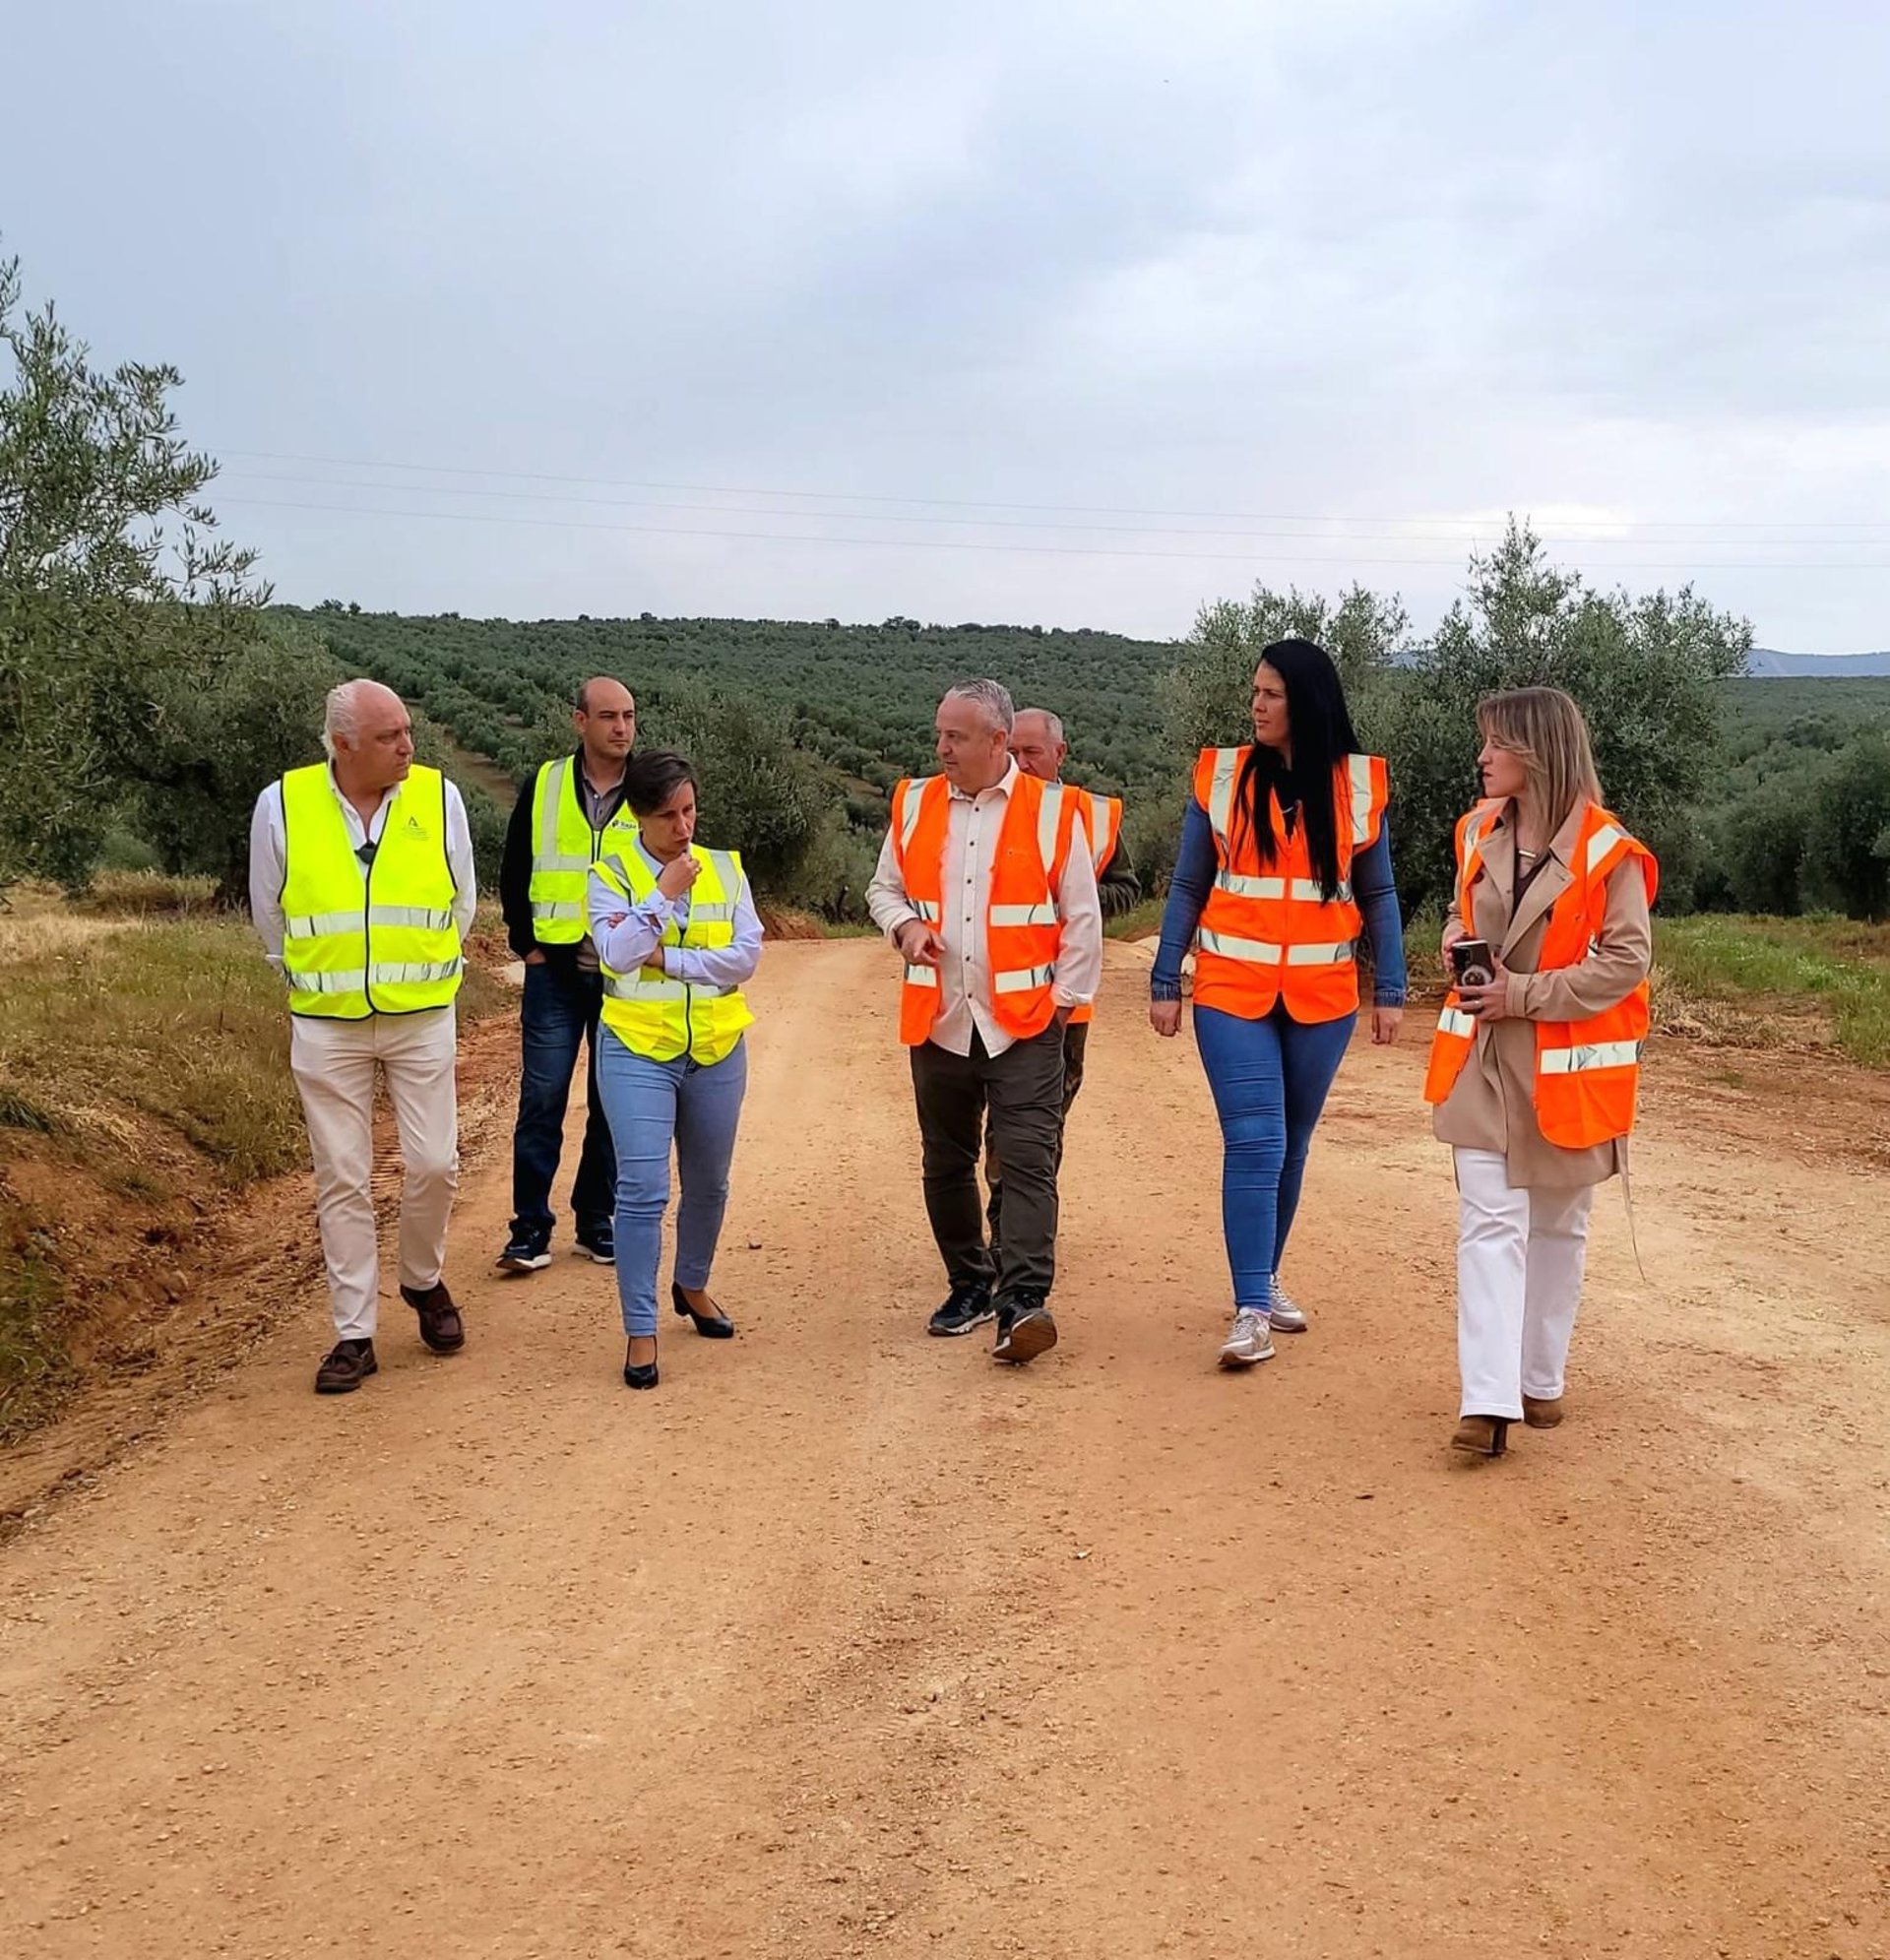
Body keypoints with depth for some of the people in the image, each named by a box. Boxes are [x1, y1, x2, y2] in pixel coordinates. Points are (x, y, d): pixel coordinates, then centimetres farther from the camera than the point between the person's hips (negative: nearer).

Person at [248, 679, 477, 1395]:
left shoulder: (439, 798, -5)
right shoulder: (282, 805, -7)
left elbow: (460, 903, 9)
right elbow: (269, 914, 8)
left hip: (421, 1017, 1)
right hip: (325, 1023, 0)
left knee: (433, 1164, 0)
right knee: (342, 1179, 4)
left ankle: (425, 1282, 29)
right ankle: (354, 1335, 13)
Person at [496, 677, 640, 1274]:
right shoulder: (543, 786, 2)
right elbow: (513, 872, 10)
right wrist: (528, 945, 2)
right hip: (555, 973, -1)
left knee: (614, 1105, 7)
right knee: (541, 1100, -4)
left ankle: (597, 1224, 19)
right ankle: (530, 1231, 3)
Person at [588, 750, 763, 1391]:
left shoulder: (725, 870, 3)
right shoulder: (611, 873, -4)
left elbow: (747, 955, -8)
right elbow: (617, 953, -18)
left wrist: (668, 960, -15)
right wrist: (665, 893, -20)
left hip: (717, 1051, 3)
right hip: (638, 1051, -3)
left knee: (708, 1184, 17)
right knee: (642, 1190, -10)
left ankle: (692, 1286, 42)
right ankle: (641, 1332, -2)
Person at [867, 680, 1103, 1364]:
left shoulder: (1050, 810, -2)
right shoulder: (913, 803, 8)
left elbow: (1081, 915, 2)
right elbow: (884, 886, 17)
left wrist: (1068, 997, -1)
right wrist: (904, 923, -5)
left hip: (1024, 1022, -4)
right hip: (938, 1019, 4)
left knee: (1027, 1159, -12)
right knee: (946, 1161, 11)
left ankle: (1024, 1302, -15)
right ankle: (970, 1286, 26)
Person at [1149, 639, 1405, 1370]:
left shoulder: (1357, 784, 2)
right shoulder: (1222, 776, 0)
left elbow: (1377, 894, 6)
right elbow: (1187, 887, 4)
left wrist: (1389, 990, 1)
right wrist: (1165, 983, 1)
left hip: (1322, 995, 2)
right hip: (1233, 989, -2)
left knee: (1292, 1143, 12)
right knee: (1254, 1142, -10)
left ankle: (1266, 1277, 28)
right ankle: (1251, 1311, -8)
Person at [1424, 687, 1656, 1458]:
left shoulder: (1606, 853, -14)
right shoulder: (1479, 833, 3)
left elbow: (1628, 959, -15)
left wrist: (1524, 994, -19)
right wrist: (1455, 940, -4)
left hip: (1565, 1067, -3)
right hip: (1482, 1060, 3)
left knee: (1558, 1226, 12)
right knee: (1490, 1224, -5)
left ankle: (1541, 1378, 27)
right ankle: (1489, 1400, -10)